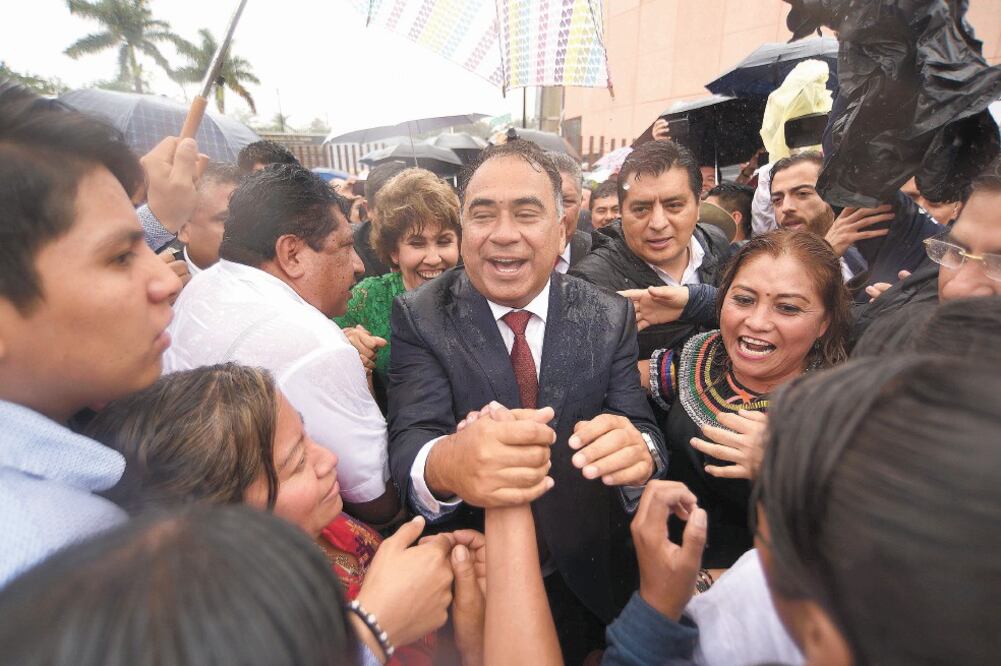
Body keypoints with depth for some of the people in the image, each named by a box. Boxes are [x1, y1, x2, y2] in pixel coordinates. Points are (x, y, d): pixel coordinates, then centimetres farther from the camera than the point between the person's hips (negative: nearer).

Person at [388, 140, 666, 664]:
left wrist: (638, 450, -38)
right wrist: (448, 464, -48)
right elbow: (409, 443, -25)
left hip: (589, 578, 2)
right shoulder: (420, 317, -13)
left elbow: (639, 427, -14)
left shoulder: (609, 318, -8)